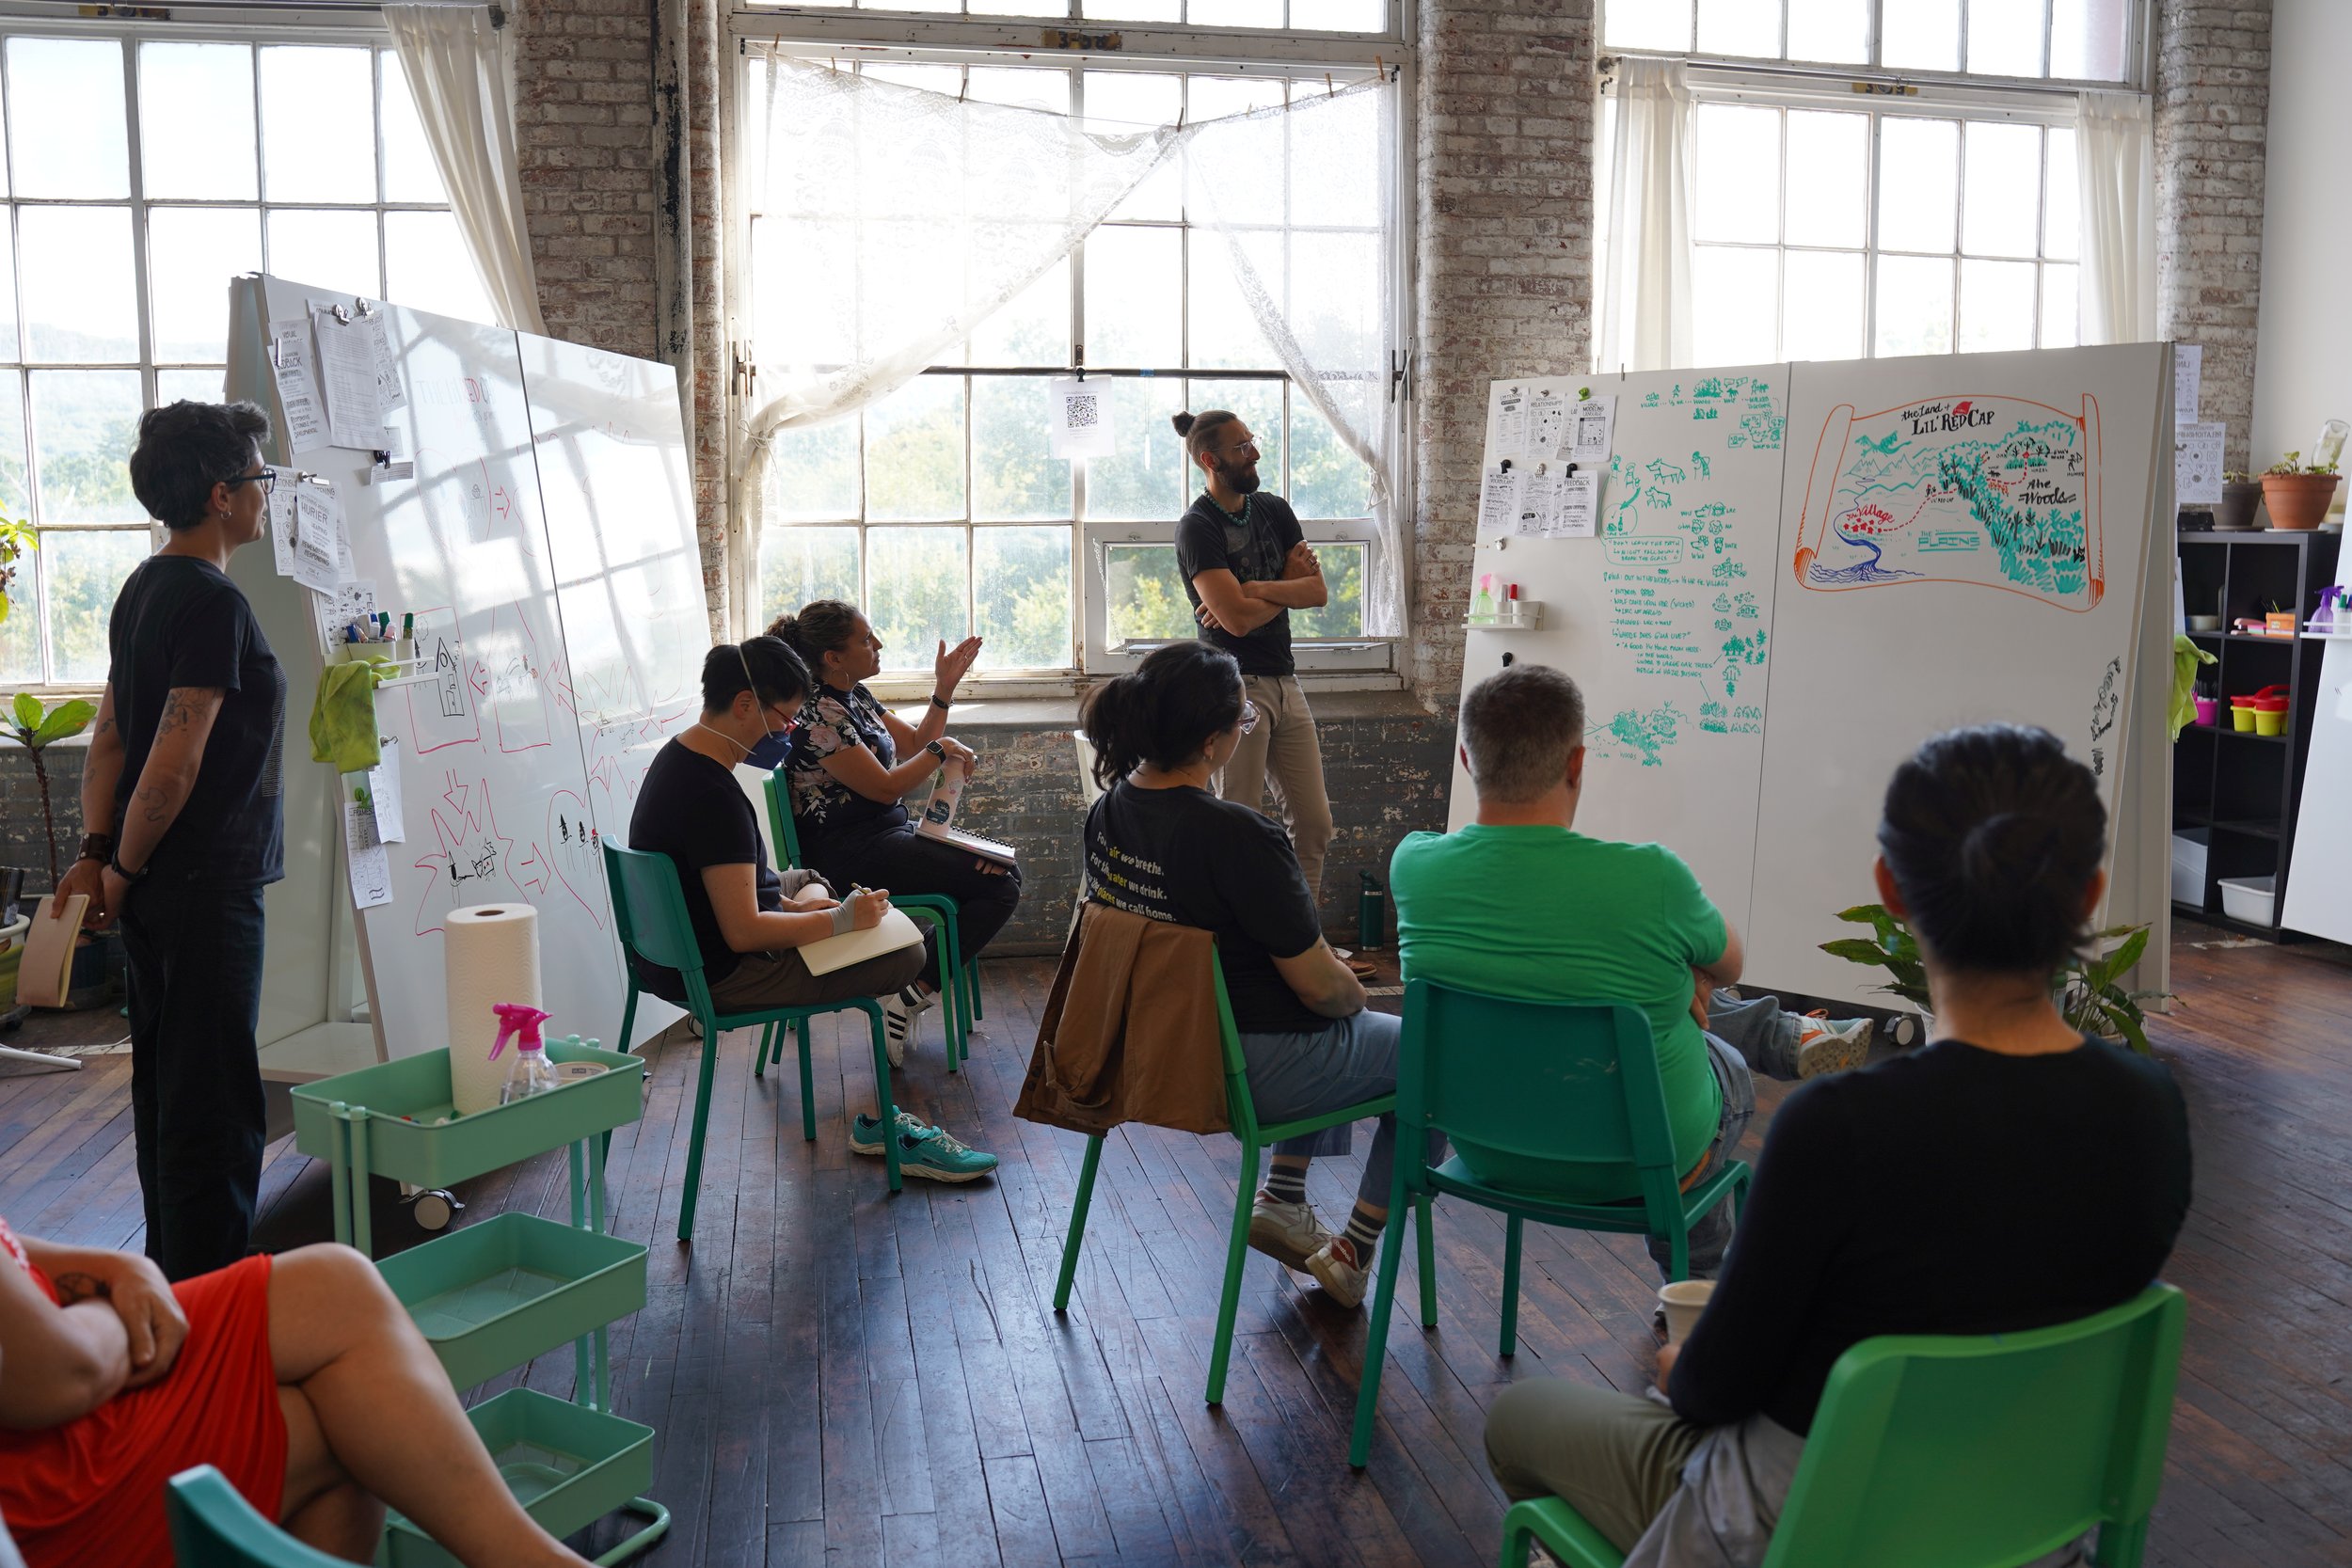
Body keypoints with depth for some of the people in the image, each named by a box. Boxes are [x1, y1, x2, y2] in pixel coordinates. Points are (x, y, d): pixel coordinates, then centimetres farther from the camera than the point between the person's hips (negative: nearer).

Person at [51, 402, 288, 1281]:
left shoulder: (146, 587, 11)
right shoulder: (215, 604, -17)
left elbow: (110, 734, 11)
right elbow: (174, 763, -22)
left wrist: (97, 852, 9)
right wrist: (125, 869, -9)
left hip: (153, 888, 10)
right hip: (206, 888, -10)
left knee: (165, 1088, 18)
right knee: (217, 1106, -3)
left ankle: (172, 1275, 30)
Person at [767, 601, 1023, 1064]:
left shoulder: (855, 696, 12)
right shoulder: (819, 714, -18)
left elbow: (913, 745, 20)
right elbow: (885, 787, -19)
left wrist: (944, 687, 8)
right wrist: (943, 750, -7)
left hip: (886, 832, 10)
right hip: (851, 855, -10)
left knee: (1005, 867, 3)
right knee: (1000, 885, -15)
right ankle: (911, 998, -11)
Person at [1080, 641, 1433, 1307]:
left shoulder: (1107, 810, -5)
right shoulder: (1237, 836, -30)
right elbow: (1319, 985, -21)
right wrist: (1356, 995, 0)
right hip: (1250, 1071, -9)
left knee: (1324, 1033, 33)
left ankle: (1283, 1202, 31)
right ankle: (1352, 1253, 17)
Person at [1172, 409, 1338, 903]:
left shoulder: (1274, 510, 12)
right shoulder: (1197, 528, -9)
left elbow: (1318, 592, 2)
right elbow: (1237, 618, -20)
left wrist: (1255, 590, -12)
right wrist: (1288, 586, -3)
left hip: (1284, 681, 7)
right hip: (1236, 687, -7)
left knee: (1314, 823, 8)